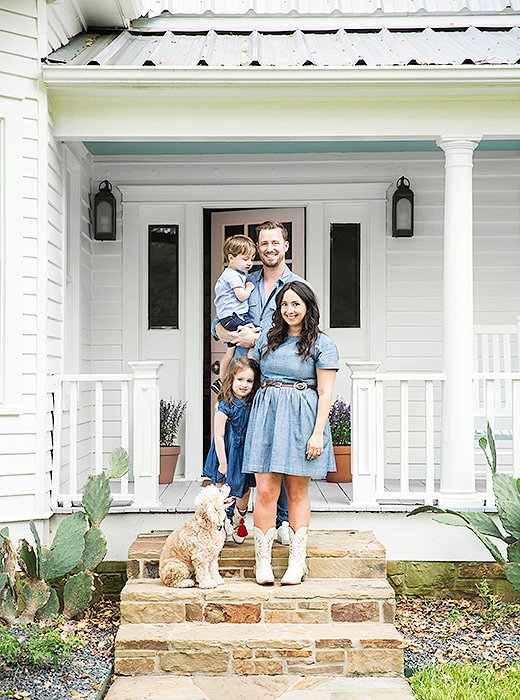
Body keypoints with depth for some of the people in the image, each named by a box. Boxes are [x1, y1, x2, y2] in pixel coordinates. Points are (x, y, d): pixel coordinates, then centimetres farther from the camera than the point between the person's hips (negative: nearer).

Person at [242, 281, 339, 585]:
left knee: (298, 492, 4)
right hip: (267, 415, 3)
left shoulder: (322, 344, 0)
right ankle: (263, 562, 4)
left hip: (301, 420, -3)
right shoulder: (267, 338, 13)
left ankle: (297, 563, 12)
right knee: (266, 491, -3)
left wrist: (317, 433, -11)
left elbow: (325, 393, -4)